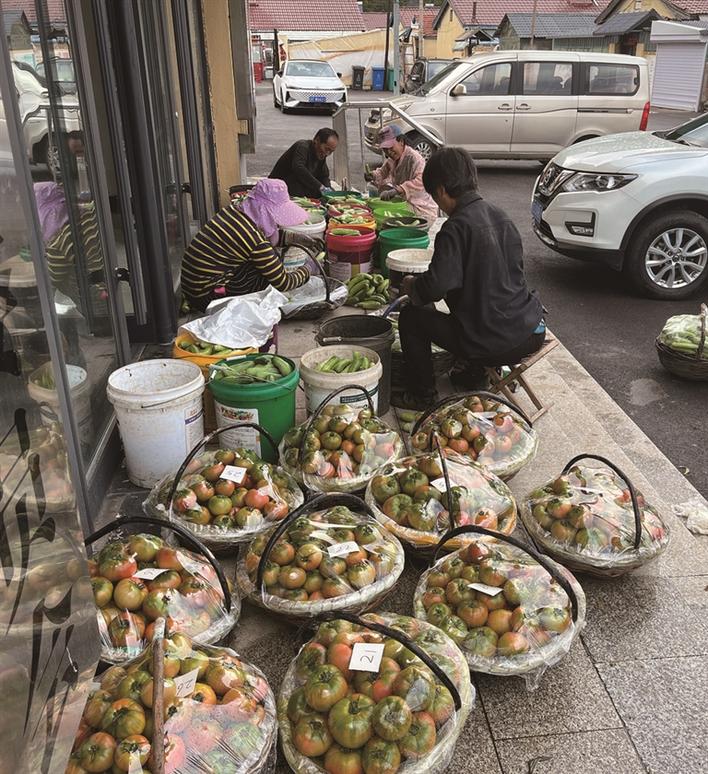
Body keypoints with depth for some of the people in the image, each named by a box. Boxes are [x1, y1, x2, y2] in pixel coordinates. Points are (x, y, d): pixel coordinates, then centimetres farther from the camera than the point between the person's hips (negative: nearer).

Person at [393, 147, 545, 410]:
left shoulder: (456, 227, -16)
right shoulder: (500, 216, 8)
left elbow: (437, 284, -26)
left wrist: (411, 286, -1)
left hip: (493, 344, -8)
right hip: (532, 333, 8)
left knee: (411, 317, 8)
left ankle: (421, 395, 17)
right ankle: (474, 374, 40)